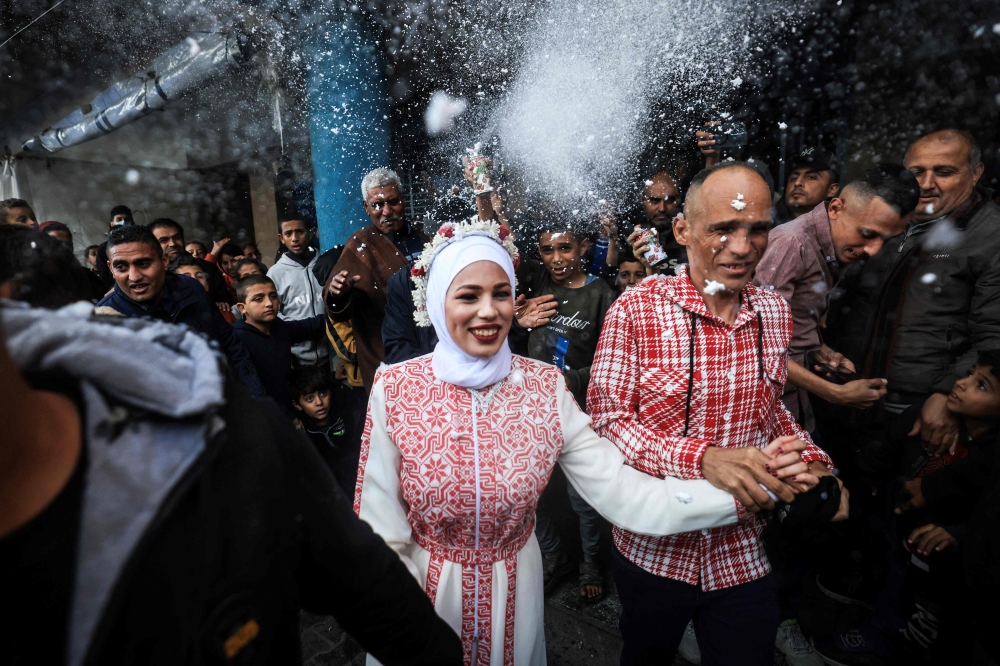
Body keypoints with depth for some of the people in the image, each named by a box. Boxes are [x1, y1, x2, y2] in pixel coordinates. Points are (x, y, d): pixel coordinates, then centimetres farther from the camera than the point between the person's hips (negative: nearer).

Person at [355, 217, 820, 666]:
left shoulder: (546, 387, -14)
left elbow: (625, 496, -19)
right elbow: (382, 538, -14)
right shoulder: (394, 390, -18)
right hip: (426, 596, 0)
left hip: (514, 594, 1)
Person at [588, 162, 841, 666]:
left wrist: (811, 461, -6)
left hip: (745, 556, 3)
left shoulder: (774, 313, -1)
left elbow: (769, 406, 11)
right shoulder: (636, 310, -18)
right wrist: (702, 458, -31)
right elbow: (605, 417, -19)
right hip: (653, 550, -2)